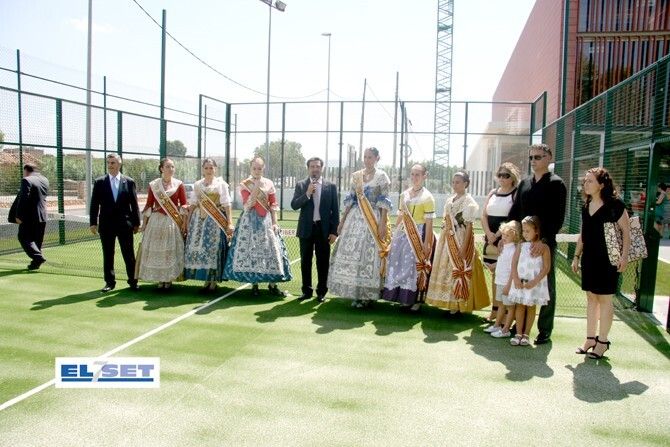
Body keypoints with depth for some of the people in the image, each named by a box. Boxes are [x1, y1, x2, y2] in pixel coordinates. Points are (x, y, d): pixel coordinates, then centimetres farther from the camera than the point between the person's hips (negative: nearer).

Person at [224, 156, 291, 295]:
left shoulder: (269, 183, 6)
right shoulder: (244, 184, 0)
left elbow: (273, 204, 6)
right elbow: (247, 205, -11)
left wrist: (274, 223, -2)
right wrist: (256, 188, -17)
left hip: (266, 220, 2)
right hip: (250, 221, -2)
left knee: (271, 250, 0)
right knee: (250, 250, -1)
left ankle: (272, 285, 8)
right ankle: (254, 284, 9)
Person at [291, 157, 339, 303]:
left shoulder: (331, 186, 2)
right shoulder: (301, 185, 4)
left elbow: (335, 210, 1)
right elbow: (294, 205, -5)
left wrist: (334, 231, -4)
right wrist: (307, 193, -18)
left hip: (323, 229, -1)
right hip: (306, 228, 1)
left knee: (323, 262, 4)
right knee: (305, 261, 7)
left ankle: (321, 291, 15)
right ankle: (306, 290, 18)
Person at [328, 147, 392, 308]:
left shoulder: (381, 176, -1)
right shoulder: (356, 176, 11)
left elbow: (384, 203, -5)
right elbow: (350, 200, 12)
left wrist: (382, 224, -14)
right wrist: (341, 221, 8)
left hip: (373, 219, -4)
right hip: (355, 218, 5)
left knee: (368, 254, -4)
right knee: (351, 253, 3)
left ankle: (367, 295, 7)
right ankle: (355, 293, 14)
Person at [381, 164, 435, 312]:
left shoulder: (427, 197, -6)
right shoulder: (404, 194, 11)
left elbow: (429, 222, -9)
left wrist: (426, 243, -13)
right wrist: (395, 234, 12)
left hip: (418, 234, -6)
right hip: (403, 233, 6)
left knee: (416, 265, -1)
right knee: (399, 264, 5)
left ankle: (416, 299, 11)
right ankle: (404, 298, 17)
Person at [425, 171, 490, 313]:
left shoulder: (468, 201, -9)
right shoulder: (450, 199, 12)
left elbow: (468, 226, -13)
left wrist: (464, 247, -18)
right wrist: (443, 241, 15)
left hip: (461, 240, -7)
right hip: (447, 240, 7)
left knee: (458, 269, -3)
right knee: (445, 268, 9)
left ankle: (457, 303, 7)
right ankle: (448, 301, 20)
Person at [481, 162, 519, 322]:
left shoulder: (517, 194, -4)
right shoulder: (493, 192, 14)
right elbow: (484, 214, 8)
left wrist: (498, 234, -16)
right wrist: (489, 233, -7)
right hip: (490, 239, 6)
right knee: (494, 273, 11)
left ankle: (504, 311, 0)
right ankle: (495, 310, 19)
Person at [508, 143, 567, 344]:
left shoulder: (556, 184, -6)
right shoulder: (524, 183, 12)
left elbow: (558, 217, -13)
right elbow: (515, 211, 14)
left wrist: (544, 240, -21)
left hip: (545, 244, -5)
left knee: (546, 286, 5)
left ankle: (545, 331, 15)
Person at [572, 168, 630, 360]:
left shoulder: (615, 205, -10)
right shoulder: (586, 206, 9)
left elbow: (626, 231, -9)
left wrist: (624, 256, -14)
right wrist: (576, 256, 15)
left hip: (607, 259, -6)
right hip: (589, 258, 6)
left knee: (604, 299, 1)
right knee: (591, 297, 11)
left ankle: (603, 341, 12)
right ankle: (590, 338, 19)